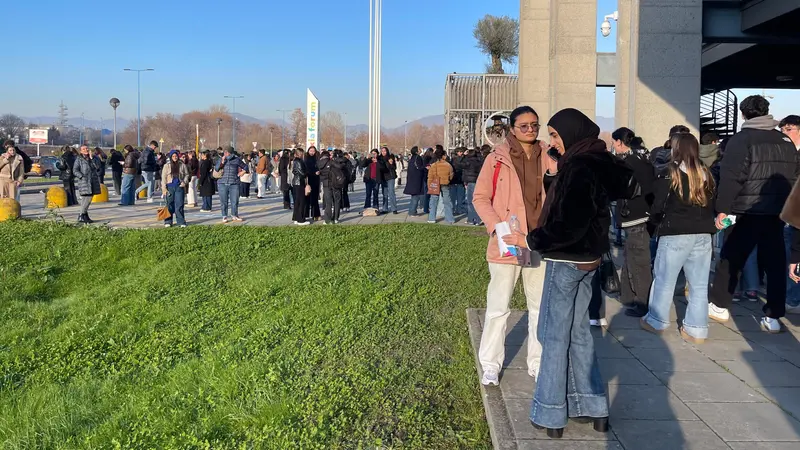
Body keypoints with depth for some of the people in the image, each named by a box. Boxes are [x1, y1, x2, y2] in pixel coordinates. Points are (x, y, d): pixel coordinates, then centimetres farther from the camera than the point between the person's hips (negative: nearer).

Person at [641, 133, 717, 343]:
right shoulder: (706, 174, 7)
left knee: (664, 280, 9)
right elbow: (713, 204, 14)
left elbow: (658, 205, -6)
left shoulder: (670, 174, -9)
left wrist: (655, 224, 11)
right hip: (703, 235, 5)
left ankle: (657, 321, 20)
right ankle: (696, 329, 12)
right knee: (699, 284, 8)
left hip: (675, 235, -5)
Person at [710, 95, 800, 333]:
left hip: (747, 212, -4)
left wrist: (723, 208, -11)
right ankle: (773, 317, 8)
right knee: (775, 264, 8)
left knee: (730, 260, 8)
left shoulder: (741, 139, -7)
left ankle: (719, 306, 17)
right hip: (776, 212, 5)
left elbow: (731, 177, -14)